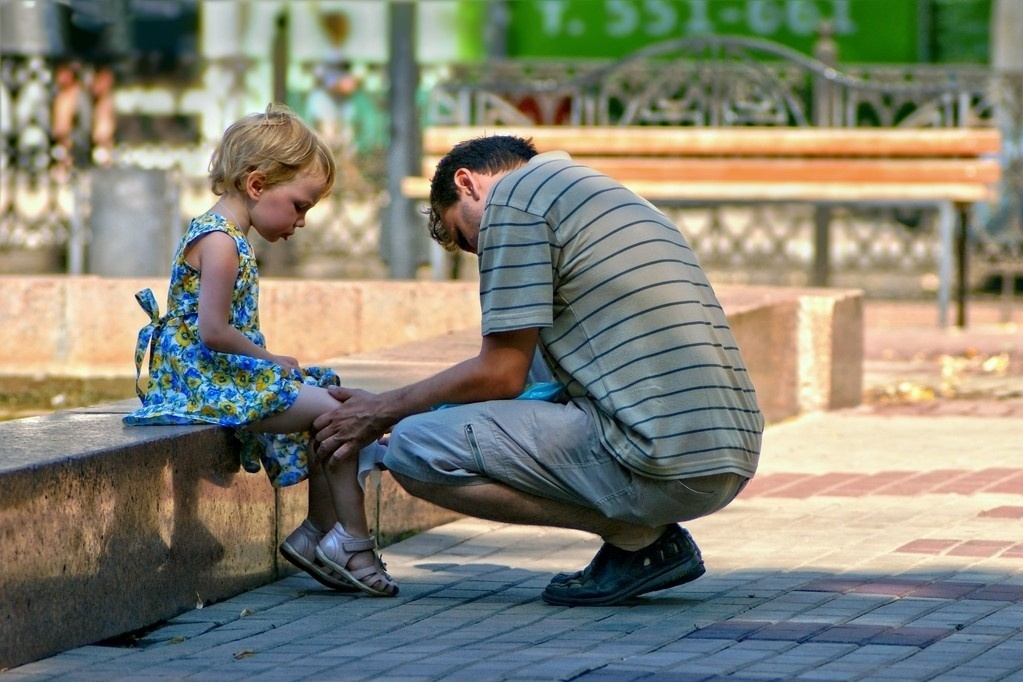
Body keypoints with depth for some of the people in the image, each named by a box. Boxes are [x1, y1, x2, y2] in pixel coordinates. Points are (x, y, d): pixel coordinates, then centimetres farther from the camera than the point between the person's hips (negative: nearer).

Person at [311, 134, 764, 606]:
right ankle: (645, 529, 12)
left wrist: (382, 412, 9)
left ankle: (638, 537, -2)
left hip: (662, 466, -9)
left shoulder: (515, 195, -1)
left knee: (415, 448, -7)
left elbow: (500, 375, -5)